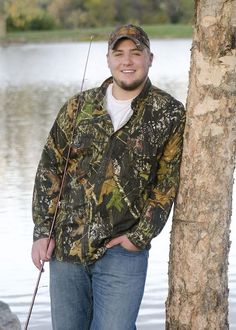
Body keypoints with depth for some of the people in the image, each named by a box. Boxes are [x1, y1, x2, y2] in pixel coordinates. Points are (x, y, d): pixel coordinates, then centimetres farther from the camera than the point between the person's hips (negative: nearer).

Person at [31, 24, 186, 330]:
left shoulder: (170, 115, -2)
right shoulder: (79, 106, 6)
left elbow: (168, 184, -3)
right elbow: (50, 167, 8)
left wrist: (141, 236, -10)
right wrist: (43, 231, 1)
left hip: (122, 251, -3)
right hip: (66, 247, 4)